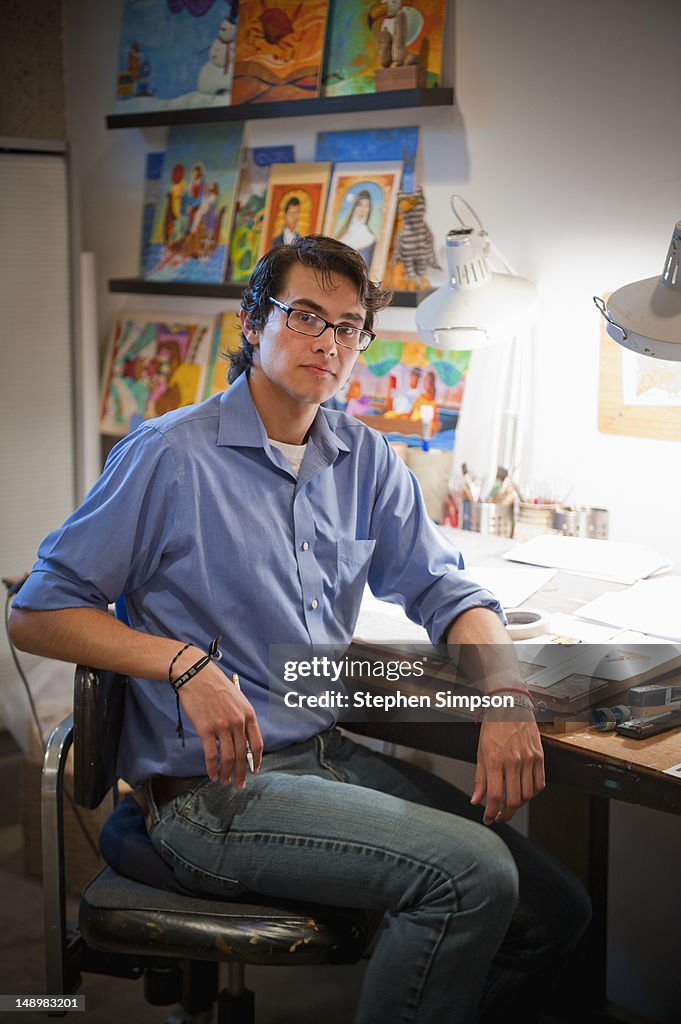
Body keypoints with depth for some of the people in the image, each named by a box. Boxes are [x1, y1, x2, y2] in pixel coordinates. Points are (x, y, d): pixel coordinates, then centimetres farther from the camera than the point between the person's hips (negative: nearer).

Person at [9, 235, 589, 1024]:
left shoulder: (368, 462, 9)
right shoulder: (170, 457, -9)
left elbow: (447, 592, 11)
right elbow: (35, 615, -7)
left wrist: (508, 702, -9)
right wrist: (184, 662, -23)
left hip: (333, 753, 7)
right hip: (210, 789, -6)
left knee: (554, 908, -3)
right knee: (471, 873, -23)